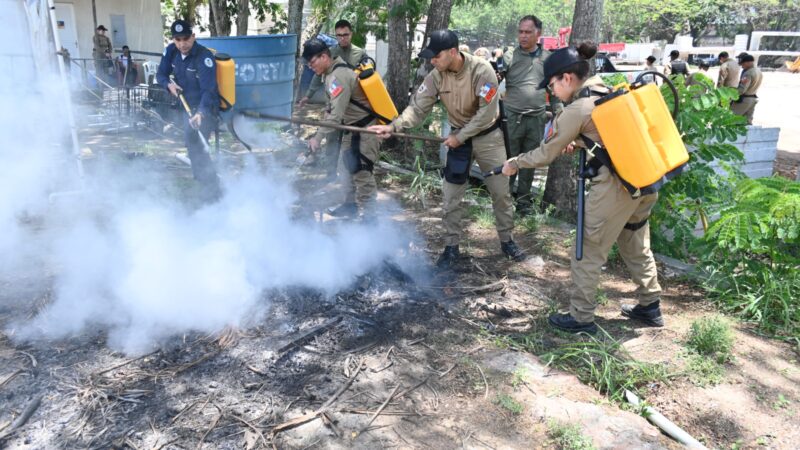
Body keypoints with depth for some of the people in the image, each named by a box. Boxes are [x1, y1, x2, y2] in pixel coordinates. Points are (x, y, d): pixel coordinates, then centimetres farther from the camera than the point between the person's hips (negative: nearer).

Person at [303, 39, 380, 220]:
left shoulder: (339, 76, -24)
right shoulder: (330, 73, 7)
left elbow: (337, 114, -30)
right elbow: (332, 107, 14)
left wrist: (318, 137, -28)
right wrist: (325, 128, 8)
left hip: (365, 129, -10)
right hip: (352, 127, 11)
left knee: (361, 171, -11)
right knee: (351, 167, 19)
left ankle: (367, 215, -7)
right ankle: (352, 204, 33)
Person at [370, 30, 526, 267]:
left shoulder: (482, 70, -26)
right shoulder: (436, 76, -14)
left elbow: (486, 113, -25)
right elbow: (418, 107, -16)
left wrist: (460, 137, -22)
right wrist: (393, 126, -30)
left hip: (488, 135, -3)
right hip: (458, 136, 3)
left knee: (500, 191, 6)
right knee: (451, 196, 2)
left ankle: (507, 240, 24)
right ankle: (451, 246, 15)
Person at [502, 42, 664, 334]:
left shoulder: (576, 110, -12)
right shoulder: (610, 93, 10)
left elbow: (545, 154, -5)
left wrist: (514, 164, 9)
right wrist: (577, 143, 19)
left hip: (616, 184, -8)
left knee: (588, 251, 4)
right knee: (636, 246, 22)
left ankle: (581, 318, 14)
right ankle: (650, 308, 34)